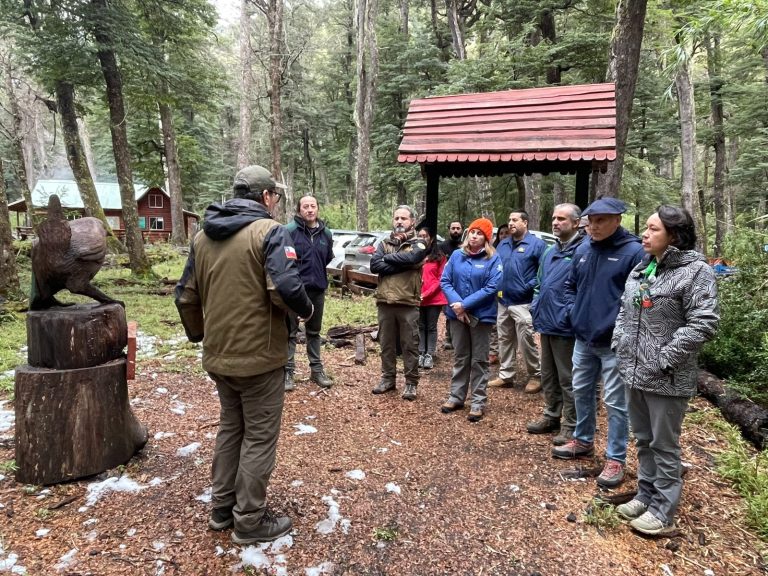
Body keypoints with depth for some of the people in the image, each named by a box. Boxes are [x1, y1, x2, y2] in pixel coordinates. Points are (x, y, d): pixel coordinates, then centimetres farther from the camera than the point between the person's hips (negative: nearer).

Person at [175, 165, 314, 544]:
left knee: (230, 427, 23)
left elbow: (186, 296, 12)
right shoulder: (269, 232, -13)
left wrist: (199, 334, 26)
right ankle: (250, 521, 21)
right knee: (259, 436, 8)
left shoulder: (202, 237, 8)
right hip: (259, 356, -7)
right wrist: (306, 310, -5)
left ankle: (222, 507, 35)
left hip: (218, 356, 7)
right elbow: (286, 289, -26)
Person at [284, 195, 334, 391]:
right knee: (290, 332, 5)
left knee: (314, 331, 16)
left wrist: (324, 278, 9)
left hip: (318, 289, 5)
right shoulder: (290, 230, -10)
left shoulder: (326, 233, 7)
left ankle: (316, 369, 27)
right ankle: (288, 371, 15)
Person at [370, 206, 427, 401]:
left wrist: (387, 258, -7)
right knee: (386, 344, 13)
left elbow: (410, 257, -22)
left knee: (410, 345, 5)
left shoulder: (418, 245, 2)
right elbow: (374, 265, -7)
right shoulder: (384, 244, 11)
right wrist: (402, 265, -14)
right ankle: (387, 378, 27)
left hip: (408, 304, -3)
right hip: (385, 303, 3)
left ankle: (411, 383, 17)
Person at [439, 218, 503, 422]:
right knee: (460, 357, 15)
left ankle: (478, 402, 16)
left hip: (481, 315, -3)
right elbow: (445, 281, 0)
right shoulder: (456, 255, 2)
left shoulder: (493, 259, -8)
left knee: (479, 360, 7)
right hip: (457, 314, 3)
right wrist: (455, 303, -16)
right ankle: (456, 396, 27)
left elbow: (492, 288, -15)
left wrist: (465, 304, -19)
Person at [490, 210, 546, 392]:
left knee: (526, 341, -2)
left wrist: (530, 286, -16)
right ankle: (505, 376, 25)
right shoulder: (502, 244, 13)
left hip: (523, 303, -7)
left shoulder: (536, 244, -7)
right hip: (502, 301, 7)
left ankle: (536, 376, 14)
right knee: (505, 340, 14)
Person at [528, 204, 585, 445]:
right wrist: (536, 309, 12)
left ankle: (571, 426, 17)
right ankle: (551, 416, 34)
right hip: (546, 324, 8)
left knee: (568, 379, 3)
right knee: (548, 376, 19)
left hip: (566, 327, -8)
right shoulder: (550, 251, 14)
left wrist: (569, 315, -20)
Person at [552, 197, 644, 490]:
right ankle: (583, 441, 38)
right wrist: (573, 312, 6)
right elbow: (570, 285, 19)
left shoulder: (633, 252, -13)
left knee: (615, 402, 4)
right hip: (583, 338, 7)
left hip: (614, 343, -6)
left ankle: (615, 459, 18)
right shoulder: (583, 249, 6)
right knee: (581, 392, 19)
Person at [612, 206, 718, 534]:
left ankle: (663, 510, 23)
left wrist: (664, 359, -19)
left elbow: (704, 324, -19)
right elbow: (624, 311, 18)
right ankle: (646, 495, 37)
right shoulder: (641, 268, 10)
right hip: (634, 372, 7)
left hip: (666, 379, -7)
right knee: (644, 440, 20)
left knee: (664, 445, 7)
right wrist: (618, 343, 6)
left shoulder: (695, 271, -12)